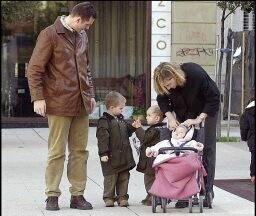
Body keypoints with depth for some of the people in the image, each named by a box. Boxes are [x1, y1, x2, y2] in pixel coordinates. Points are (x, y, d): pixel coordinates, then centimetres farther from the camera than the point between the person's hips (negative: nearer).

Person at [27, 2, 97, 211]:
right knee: (57, 152, -2)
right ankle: (52, 196, 7)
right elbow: (34, 69, -8)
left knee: (80, 151, 7)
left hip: (81, 104, 7)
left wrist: (90, 93, 19)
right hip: (59, 103, -6)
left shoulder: (82, 36, 15)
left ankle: (78, 195, 14)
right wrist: (38, 98, -13)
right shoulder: (50, 35, -7)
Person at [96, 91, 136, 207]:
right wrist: (103, 153, -22)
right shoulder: (104, 121, -12)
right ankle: (109, 198, 9)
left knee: (124, 177, 10)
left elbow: (126, 132, 26)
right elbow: (102, 138, -17)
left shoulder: (121, 119, 13)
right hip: (111, 158, -7)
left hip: (124, 156, 8)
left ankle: (122, 197, 17)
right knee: (110, 178, -1)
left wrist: (133, 127, 7)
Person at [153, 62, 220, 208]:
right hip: (183, 116, 3)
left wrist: (198, 119, -30)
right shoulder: (165, 84, -22)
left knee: (207, 149, -7)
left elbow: (214, 98, -27)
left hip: (206, 111, -3)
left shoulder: (196, 74, -34)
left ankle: (208, 191, -3)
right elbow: (162, 100, -3)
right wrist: (170, 117, -20)